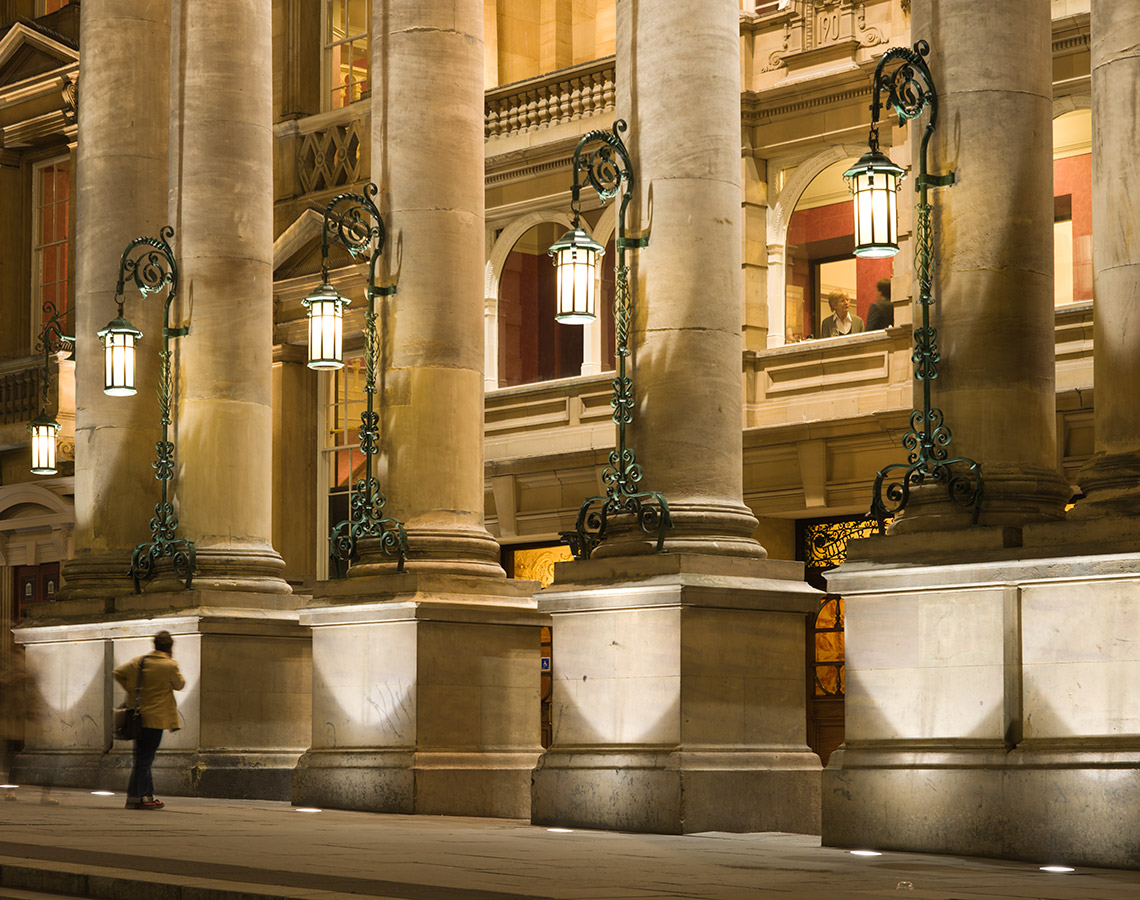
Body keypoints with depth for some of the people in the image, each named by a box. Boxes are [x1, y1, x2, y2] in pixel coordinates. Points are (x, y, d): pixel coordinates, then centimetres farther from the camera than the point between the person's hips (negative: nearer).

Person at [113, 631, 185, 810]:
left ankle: (147, 795, 18)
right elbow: (179, 685, 5)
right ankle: (135, 797, -2)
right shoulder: (170, 666, -10)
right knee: (144, 758, -3)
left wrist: (131, 690, 11)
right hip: (155, 718, -6)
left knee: (143, 758, 14)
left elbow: (118, 673, 7)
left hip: (140, 715, 6)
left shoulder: (139, 661, 5)